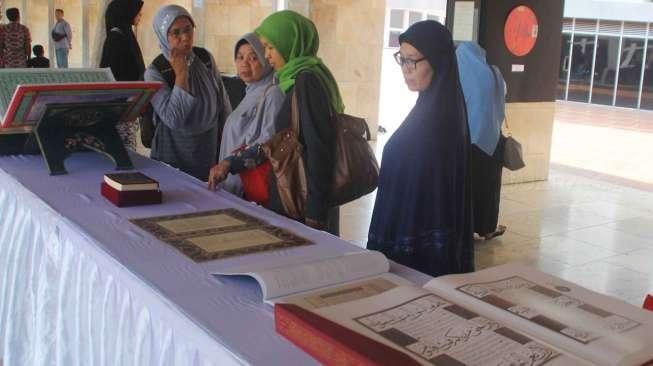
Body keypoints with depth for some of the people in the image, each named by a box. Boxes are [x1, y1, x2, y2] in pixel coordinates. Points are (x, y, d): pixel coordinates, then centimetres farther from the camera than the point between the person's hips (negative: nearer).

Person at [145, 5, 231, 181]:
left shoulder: (206, 59, -1)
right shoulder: (154, 73, -12)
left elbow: (224, 105, 7)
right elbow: (173, 119, -23)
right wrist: (181, 74, -21)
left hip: (210, 151, 3)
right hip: (174, 157, -3)